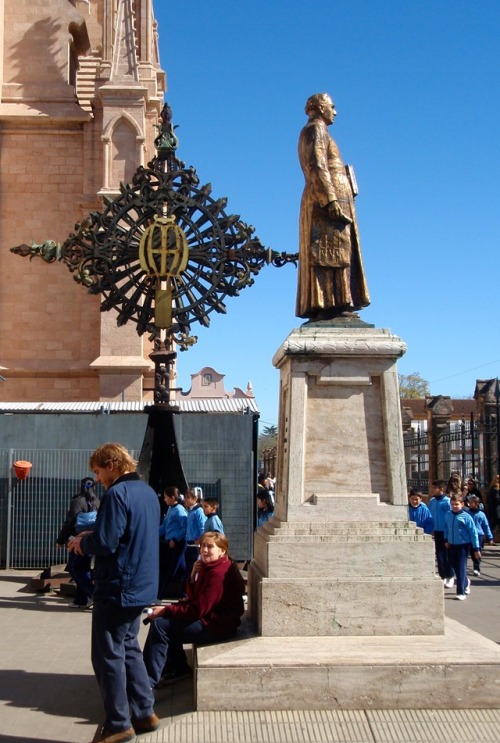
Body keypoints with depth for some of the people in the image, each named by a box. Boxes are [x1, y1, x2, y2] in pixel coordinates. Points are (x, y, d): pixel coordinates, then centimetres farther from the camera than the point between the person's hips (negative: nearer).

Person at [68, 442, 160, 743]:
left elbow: (104, 544, -23)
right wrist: (92, 537, 13)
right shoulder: (148, 492, 11)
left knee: (108, 655, 2)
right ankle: (144, 713, 25)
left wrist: (83, 542, -2)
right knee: (128, 646, 20)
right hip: (142, 586, 9)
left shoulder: (117, 494, -18)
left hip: (118, 588, -9)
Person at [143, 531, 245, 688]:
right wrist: (194, 576, -7)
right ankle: (178, 668, 24)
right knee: (167, 620, 20)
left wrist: (166, 610, -17)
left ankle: (148, 681, -7)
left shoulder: (218, 573, -22)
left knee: (159, 624, -13)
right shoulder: (209, 567, 10)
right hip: (209, 618, 11)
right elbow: (194, 598, 11)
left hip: (217, 627, -11)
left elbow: (198, 610, -24)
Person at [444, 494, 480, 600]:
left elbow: (473, 533, -10)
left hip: (463, 545, -5)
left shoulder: (466, 517, -14)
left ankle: (461, 592, 0)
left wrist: (476, 549, -8)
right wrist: (446, 540, 8)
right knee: (454, 566, 15)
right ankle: (466, 582, 41)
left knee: (461, 568, -6)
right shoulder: (447, 515, 0)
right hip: (452, 545, 5)